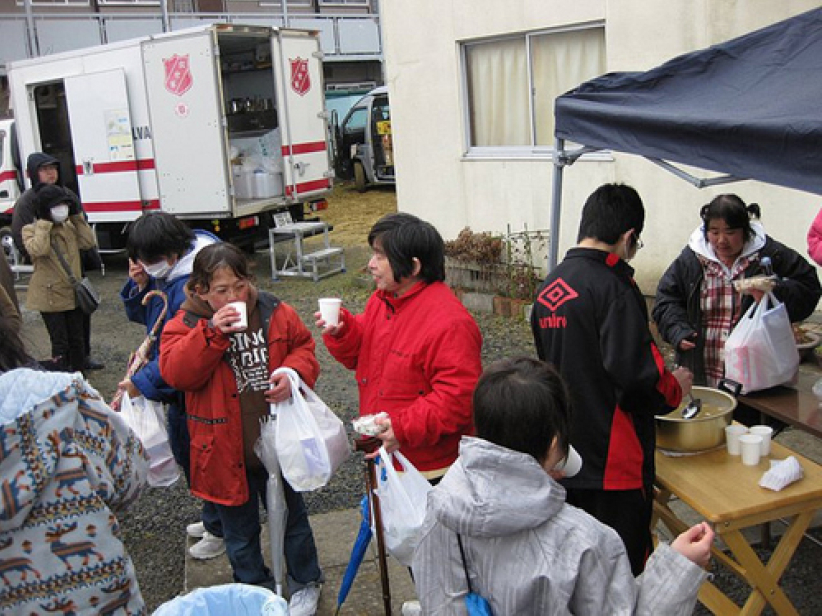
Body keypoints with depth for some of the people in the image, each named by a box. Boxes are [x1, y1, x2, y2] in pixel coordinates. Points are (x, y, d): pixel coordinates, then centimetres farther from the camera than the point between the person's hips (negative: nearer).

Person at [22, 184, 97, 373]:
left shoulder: (69, 226, 9)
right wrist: (44, 223, -22)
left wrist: (76, 216, -3)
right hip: (51, 297, -6)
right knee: (60, 343, -2)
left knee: (77, 339, 15)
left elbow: (88, 242, -2)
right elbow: (38, 250, -26)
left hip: (73, 293, 6)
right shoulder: (31, 230, -8)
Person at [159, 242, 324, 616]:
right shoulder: (185, 325, -8)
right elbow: (175, 372, -20)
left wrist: (294, 373, -16)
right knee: (239, 530, 17)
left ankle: (305, 582, 42)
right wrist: (212, 333, -31)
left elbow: (304, 348, 5)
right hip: (226, 451, -1)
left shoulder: (276, 314, -5)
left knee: (291, 515, 19)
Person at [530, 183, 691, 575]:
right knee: (624, 567, 5)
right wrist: (675, 388, -3)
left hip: (565, 452, 8)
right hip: (612, 459, -8)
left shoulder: (550, 286, 7)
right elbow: (636, 375, -23)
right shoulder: (613, 286, -18)